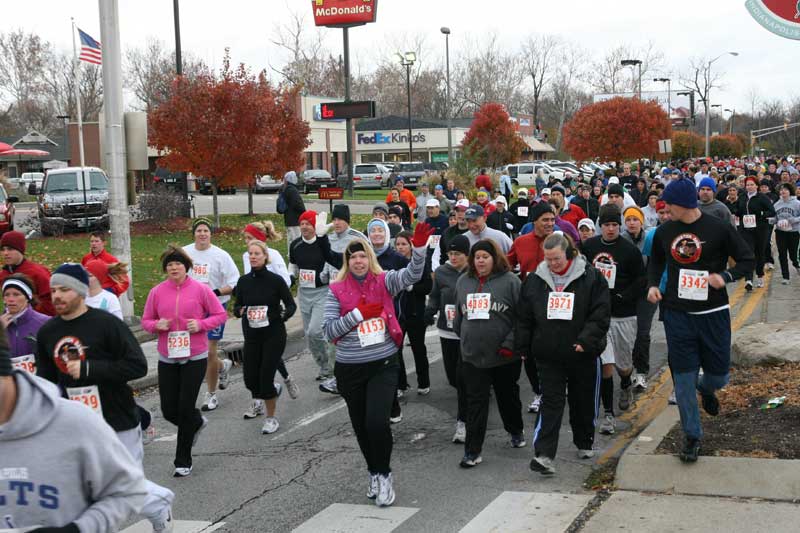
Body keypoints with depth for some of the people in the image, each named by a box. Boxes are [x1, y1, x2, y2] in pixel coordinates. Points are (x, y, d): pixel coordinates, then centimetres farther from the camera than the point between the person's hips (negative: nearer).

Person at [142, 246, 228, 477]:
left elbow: (221, 315, 1)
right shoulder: (157, 292, 1)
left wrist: (201, 324, -15)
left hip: (195, 358, -3)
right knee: (169, 410, 3)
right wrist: (157, 325, -12)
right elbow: (145, 321, 10)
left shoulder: (200, 289, -5)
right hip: (167, 359, 3)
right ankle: (197, 422, 39)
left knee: (185, 408, -2)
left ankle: (183, 461, 14)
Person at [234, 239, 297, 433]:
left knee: (266, 377, -8)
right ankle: (259, 400, 42)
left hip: (274, 335, -4)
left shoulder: (275, 280, -9)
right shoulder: (243, 281, 1)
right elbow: (236, 306, 9)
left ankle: (271, 418, 13)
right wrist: (241, 311, -13)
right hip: (252, 336, 4)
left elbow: (291, 305, -3)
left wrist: (283, 315, -23)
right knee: (250, 377, 7)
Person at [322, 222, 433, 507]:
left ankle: (384, 474, 7)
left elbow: (413, 274, -19)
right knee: (361, 426, 14)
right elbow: (329, 330, -8)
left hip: (384, 365, -2)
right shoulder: (337, 290, -1)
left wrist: (419, 246, -35)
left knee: (377, 422, -16)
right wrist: (358, 313, -15)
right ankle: (374, 473, 37)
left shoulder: (384, 281, -2)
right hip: (349, 369, 2)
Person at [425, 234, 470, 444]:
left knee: (463, 376, -9)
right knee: (452, 375, 13)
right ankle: (465, 403, 45)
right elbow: (435, 296, 12)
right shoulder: (441, 272, 1)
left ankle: (462, 421, 3)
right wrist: (429, 312, -6)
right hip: (447, 332, 4)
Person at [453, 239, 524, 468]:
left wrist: (510, 344, -15)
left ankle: (516, 431, 42)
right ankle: (472, 451, 3)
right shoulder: (463, 282, 7)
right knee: (475, 402, 1)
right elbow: (459, 316, 19)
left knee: (508, 396, 17)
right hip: (472, 355, 2)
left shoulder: (510, 281, -8)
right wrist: (464, 339, 15)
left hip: (505, 356, -2)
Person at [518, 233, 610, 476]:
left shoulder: (591, 278, -6)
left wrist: (586, 341, -20)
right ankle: (544, 454, -8)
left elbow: (600, 315, -9)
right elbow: (524, 318, 8)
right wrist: (523, 348, 6)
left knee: (584, 402, 14)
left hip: (583, 355, -1)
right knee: (550, 403, -4)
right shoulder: (535, 280, 3)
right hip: (548, 355, 1)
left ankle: (584, 444, 35)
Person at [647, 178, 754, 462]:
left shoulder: (719, 229, -10)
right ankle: (692, 436, 15)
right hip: (678, 315, 2)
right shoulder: (664, 231, 1)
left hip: (713, 314, -2)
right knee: (683, 379, 2)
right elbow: (656, 261, 18)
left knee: (718, 375, 7)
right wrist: (652, 284, 0)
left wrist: (725, 276, -19)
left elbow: (748, 260, -3)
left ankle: (706, 388, 44)